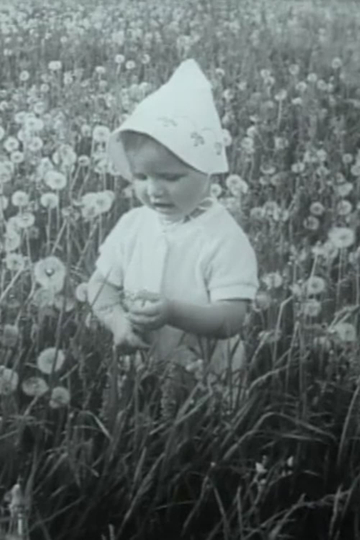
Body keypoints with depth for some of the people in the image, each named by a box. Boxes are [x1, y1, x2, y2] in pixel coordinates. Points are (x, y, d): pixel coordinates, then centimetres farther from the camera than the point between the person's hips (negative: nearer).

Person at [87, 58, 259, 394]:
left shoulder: (225, 238, -14)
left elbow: (231, 319, -18)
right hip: (136, 367, 4)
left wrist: (173, 313, -32)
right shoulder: (131, 224, 1)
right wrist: (117, 320, -15)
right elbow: (100, 286, 5)